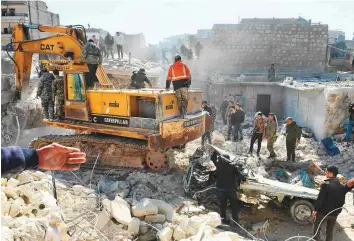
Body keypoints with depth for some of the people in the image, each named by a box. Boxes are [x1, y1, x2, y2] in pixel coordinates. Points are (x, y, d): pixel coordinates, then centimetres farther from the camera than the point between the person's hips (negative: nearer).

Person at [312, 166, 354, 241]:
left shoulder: (326, 184, -19)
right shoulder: (342, 186, -1)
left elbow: (320, 199, -17)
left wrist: (315, 210, -11)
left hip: (323, 212, -5)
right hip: (334, 213, 5)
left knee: (316, 228, 13)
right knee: (330, 230, 21)